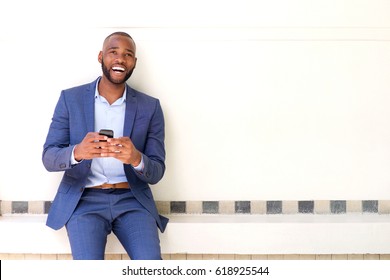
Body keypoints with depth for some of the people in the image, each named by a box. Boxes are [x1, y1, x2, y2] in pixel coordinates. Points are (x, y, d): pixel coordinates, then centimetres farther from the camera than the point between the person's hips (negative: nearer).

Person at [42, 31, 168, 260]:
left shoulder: (150, 106, 2)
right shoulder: (70, 98, 1)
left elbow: (157, 172, -1)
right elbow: (49, 158, -2)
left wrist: (136, 158, -26)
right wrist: (77, 152, -26)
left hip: (132, 199, 1)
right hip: (83, 199, 0)